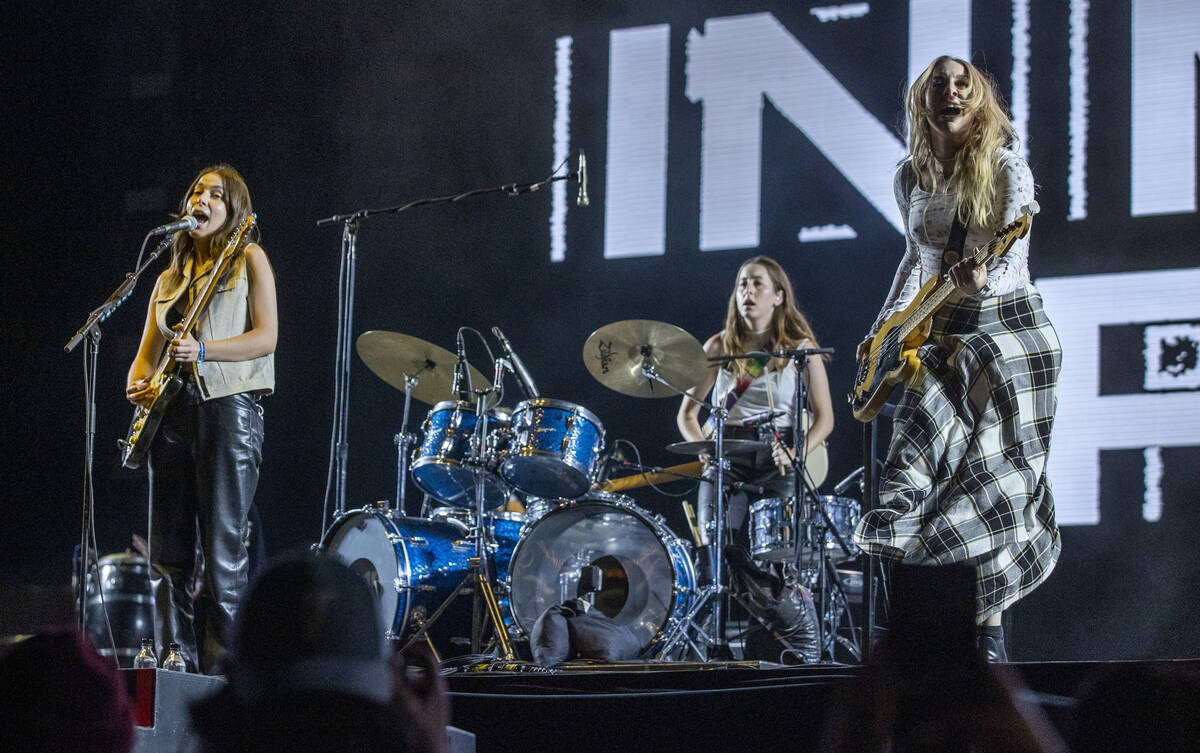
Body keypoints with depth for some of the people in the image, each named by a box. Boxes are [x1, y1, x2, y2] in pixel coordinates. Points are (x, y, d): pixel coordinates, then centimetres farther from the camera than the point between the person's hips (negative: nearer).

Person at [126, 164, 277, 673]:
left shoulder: (248, 258, 7)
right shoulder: (170, 277, 22)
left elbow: (266, 335, -3)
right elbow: (148, 350, 21)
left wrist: (203, 351, -16)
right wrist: (137, 382, -2)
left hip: (228, 402, -6)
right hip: (172, 408, 6)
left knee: (223, 550, -9)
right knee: (168, 552, 2)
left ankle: (222, 667, -7)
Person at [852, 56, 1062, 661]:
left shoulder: (1006, 170, -8)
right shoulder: (910, 178, 7)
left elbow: (1013, 259, -19)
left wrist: (982, 281, -40)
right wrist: (885, 324, 18)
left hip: (1010, 327, -4)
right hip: (942, 338, 4)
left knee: (994, 477, -8)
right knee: (921, 469, -11)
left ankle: (988, 630, -1)